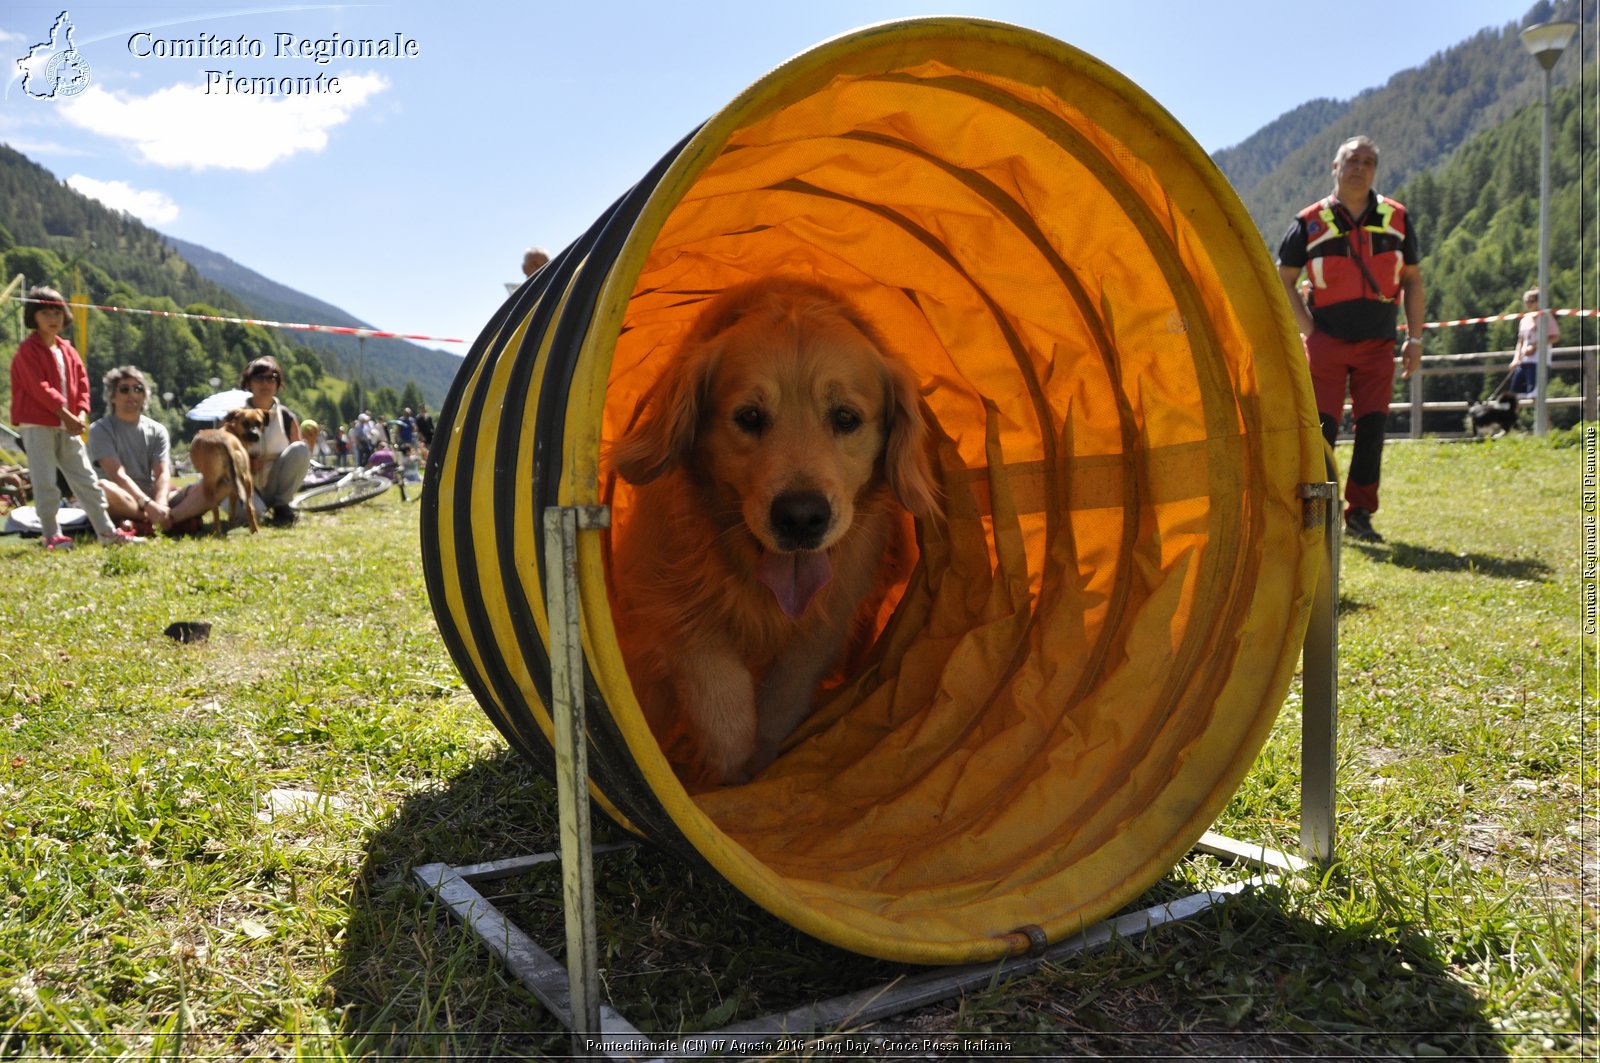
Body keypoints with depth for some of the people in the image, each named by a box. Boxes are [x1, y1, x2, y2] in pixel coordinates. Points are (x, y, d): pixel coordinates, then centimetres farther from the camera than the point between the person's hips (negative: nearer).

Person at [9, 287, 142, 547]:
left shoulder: (67, 350, 14)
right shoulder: (28, 350, -7)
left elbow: (82, 384, 12)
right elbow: (39, 388, -16)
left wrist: (81, 414, -4)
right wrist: (66, 414, -19)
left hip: (68, 426, 7)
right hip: (37, 425, -7)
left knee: (87, 479, 7)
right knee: (46, 483, -3)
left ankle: (107, 531, 11)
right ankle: (51, 535, 5)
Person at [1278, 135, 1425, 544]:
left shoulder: (1397, 218, 8)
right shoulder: (1310, 221, 0)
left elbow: (1412, 279, 13)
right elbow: (1283, 280, 5)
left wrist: (1415, 337, 6)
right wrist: (1308, 329, -4)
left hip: (1378, 345, 3)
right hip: (1326, 342, -2)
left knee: (1372, 427, 2)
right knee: (1322, 427, -6)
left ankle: (1360, 514, 11)